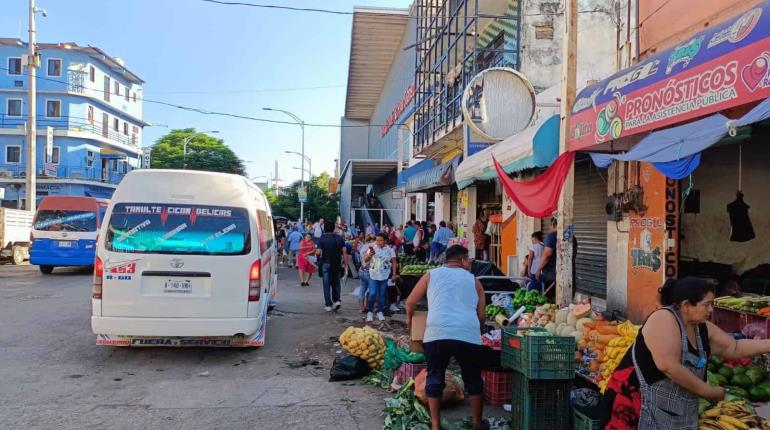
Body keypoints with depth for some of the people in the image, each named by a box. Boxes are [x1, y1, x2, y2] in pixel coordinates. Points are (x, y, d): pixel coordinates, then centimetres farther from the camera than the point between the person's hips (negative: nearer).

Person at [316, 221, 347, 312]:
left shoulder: (322, 238, -8)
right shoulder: (339, 238, 1)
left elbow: (318, 252, -16)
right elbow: (344, 250, -7)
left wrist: (316, 252, 5)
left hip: (326, 263, -2)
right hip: (337, 263, 3)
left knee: (327, 284, 5)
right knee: (336, 282, 17)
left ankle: (328, 304, 6)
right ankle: (337, 300, 3)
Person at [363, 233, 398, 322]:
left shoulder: (390, 250, -2)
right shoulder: (372, 248, -3)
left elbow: (394, 262, 3)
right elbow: (365, 260, -4)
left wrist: (394, 274, -1)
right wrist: (369, 255, -24)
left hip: (384, 276, 1)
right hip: (373, 275, -1)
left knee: (382, 295, 9)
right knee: (372, 294, -5)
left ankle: (380, 312, 21)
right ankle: (369, 312, 9)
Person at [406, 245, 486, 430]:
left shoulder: (432, 274, 16)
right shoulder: (473, 280, 18)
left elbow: (410, 302, 23)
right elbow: (481, 315, 19)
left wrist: (409, 317, 42)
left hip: (437, 334, -1)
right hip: (469, 335, 1)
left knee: (435, 377, 14)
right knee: (473, 378, 19)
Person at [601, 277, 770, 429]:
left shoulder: (703, 328, 8)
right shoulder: (664, 319, -19)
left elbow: (735, 348, 18)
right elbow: (669, 366, -27)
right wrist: (708, 391, -16)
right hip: (636, 401, -9)